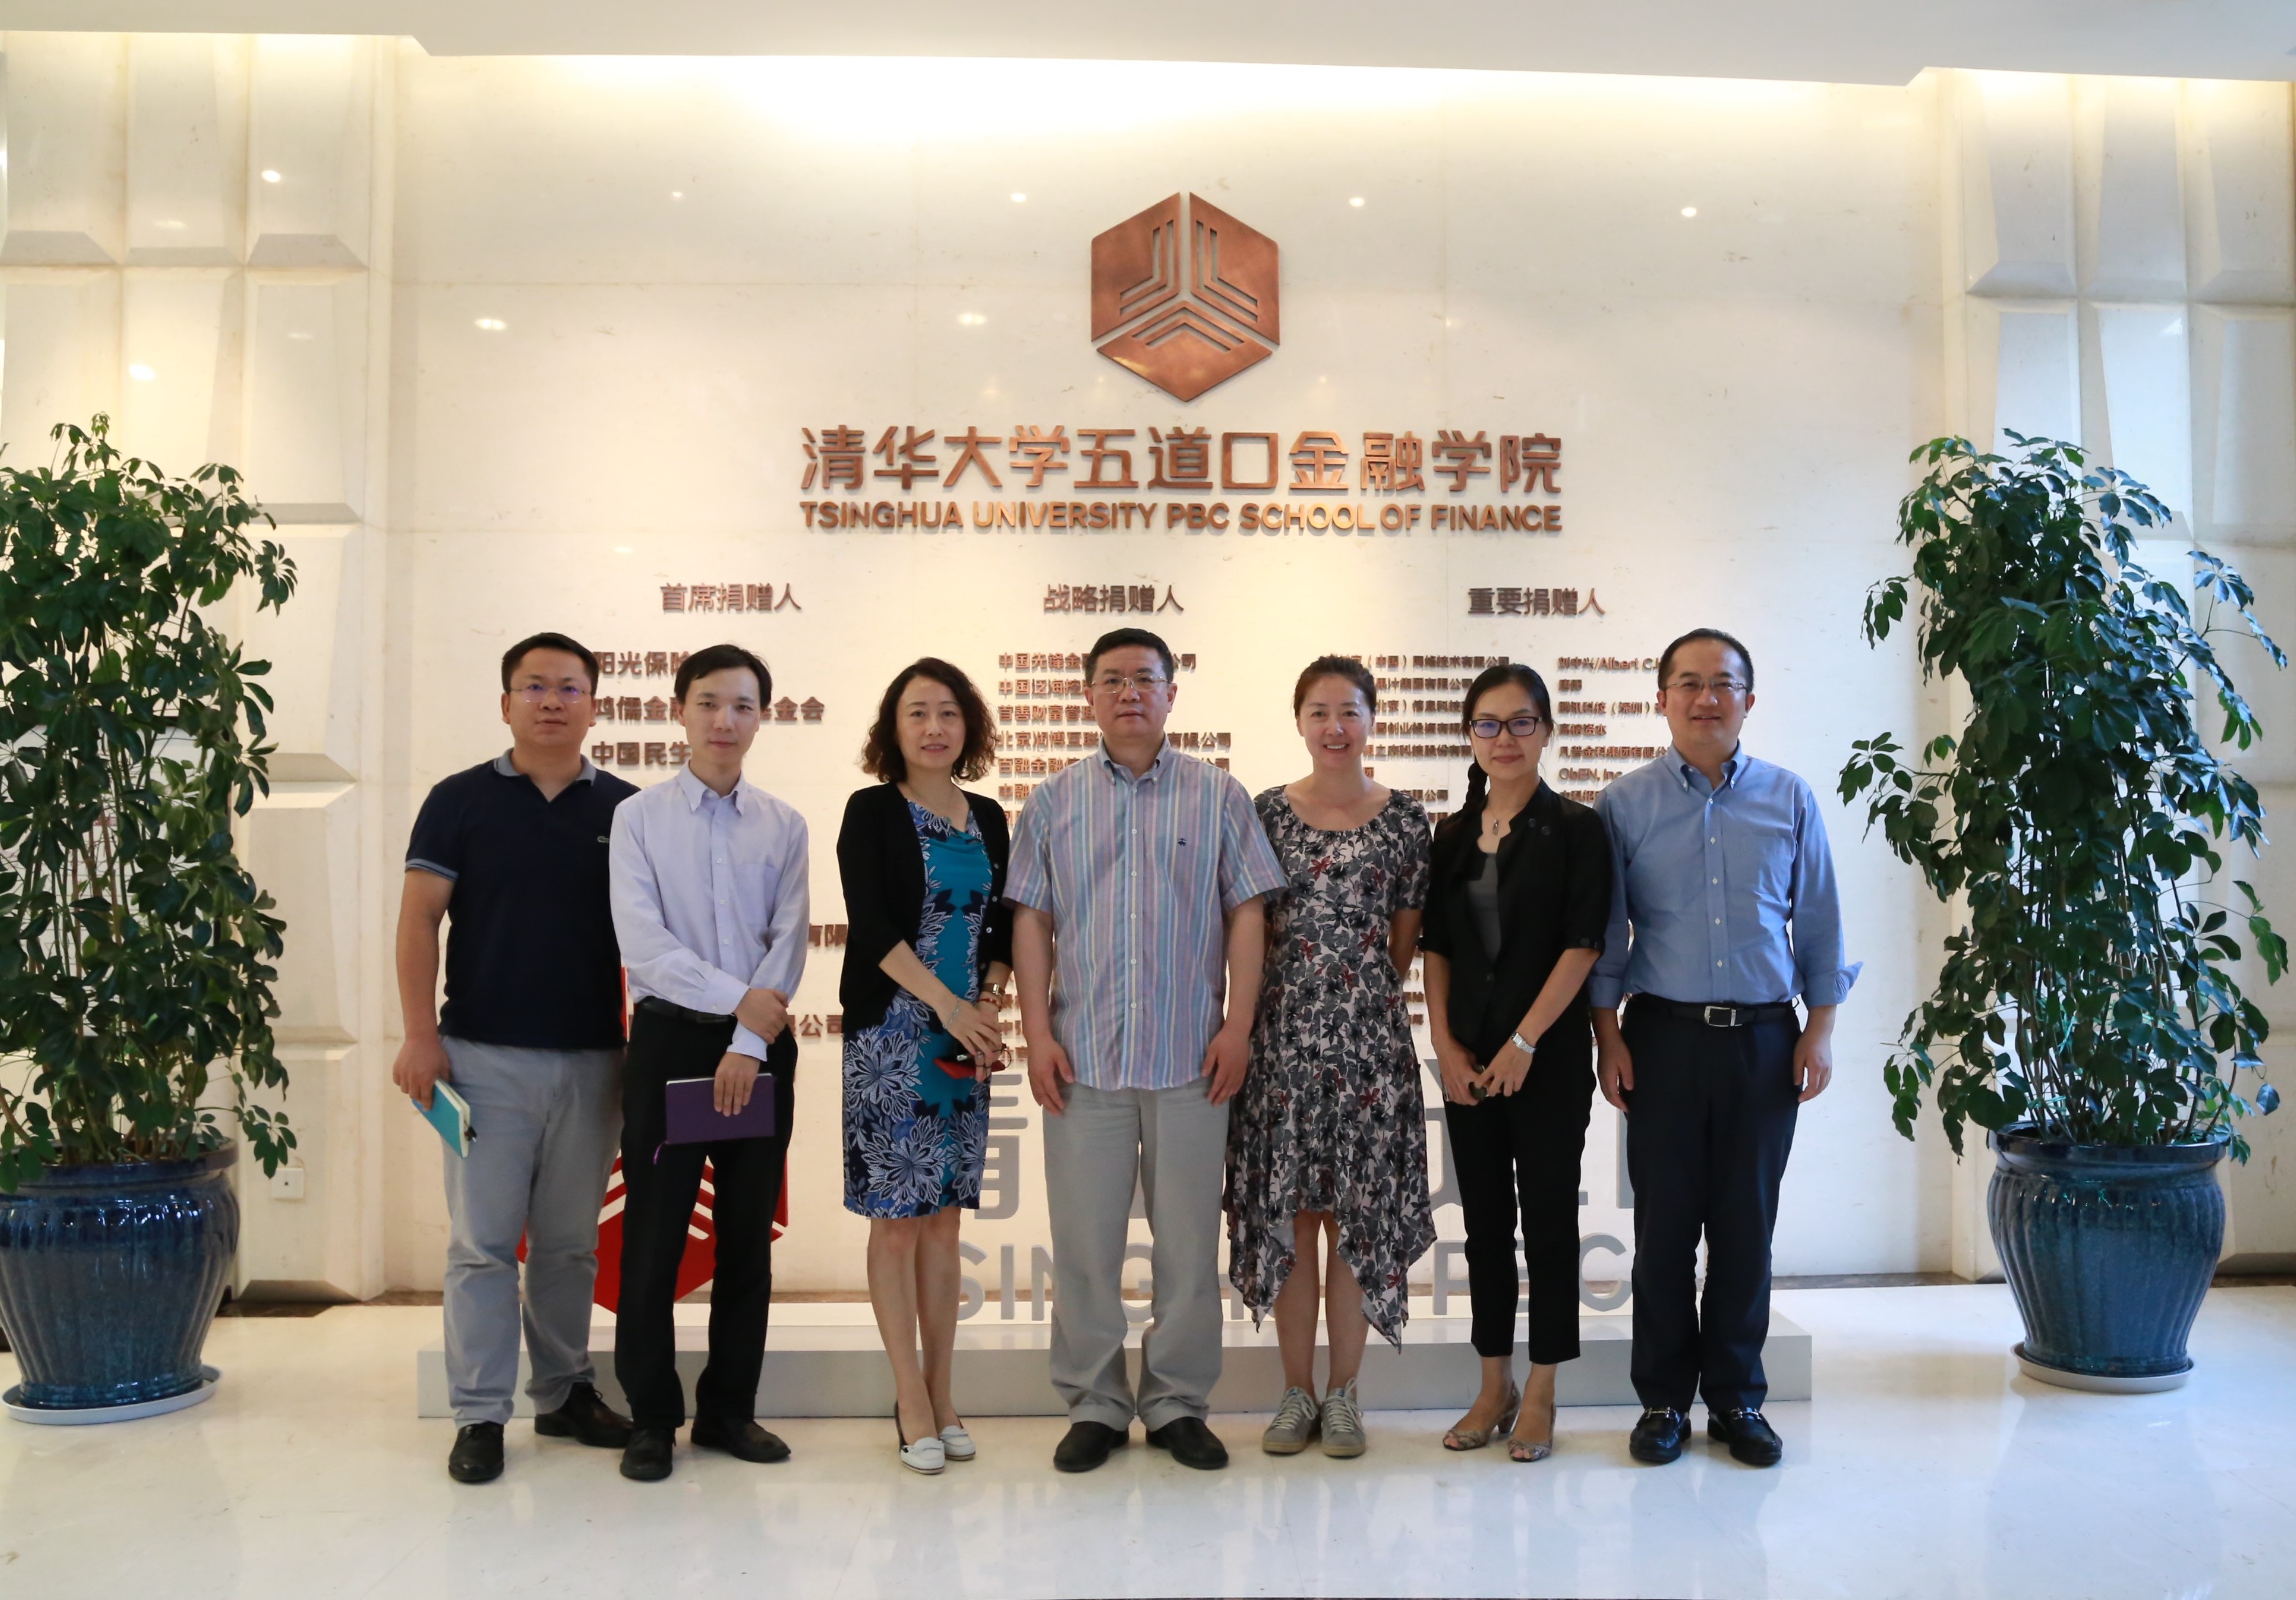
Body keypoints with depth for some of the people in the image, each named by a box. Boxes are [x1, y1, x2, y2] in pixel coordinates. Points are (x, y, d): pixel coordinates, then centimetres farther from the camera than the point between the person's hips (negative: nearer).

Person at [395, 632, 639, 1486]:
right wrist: (420, 1036, -10)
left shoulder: (624, 808, 5)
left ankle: (565, 1392, 25)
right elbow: (419, 918, -2)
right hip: (486, 1054, -2)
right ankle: (480, 1415, 11)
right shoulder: (461, 800, 1)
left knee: (570, 1242, 12)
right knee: (482, 1241, 1)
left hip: (593, 1057, 2)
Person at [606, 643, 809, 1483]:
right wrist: (739, 998, -16)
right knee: (653, 1237, 2)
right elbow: (643, 944, -10)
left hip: (762, 1044, 2)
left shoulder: (783, 827, 5)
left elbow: (787, 946, -2)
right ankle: (651, 1418, 16)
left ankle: (729, 1408, 23)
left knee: (749, 1238, 10)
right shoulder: (639, 818, 0)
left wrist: (750, 1044, -12)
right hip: (670, 1036, -2)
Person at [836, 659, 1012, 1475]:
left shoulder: (989, 819, 12)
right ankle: (912, 1399, 9)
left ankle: (939, 1394, 17)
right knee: (897, 1216, -1)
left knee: (945, 1215, 9)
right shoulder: (872, 811, -2)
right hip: (891, 1033, -4)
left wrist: (991, 1003, -4)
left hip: (965, 1035, 5)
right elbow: (871, 926, -11)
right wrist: (948, 1005, -17)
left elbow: (1002, 927, 13)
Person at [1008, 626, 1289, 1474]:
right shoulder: (1055, 800, 8)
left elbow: (1246, 915, 4)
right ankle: (1094, 1405, 20)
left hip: (1190, 1058, 0)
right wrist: (1037, 1034, -1)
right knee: (1084, 1239, 6)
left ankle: (1178, 1404, 21)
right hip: (1083, 1057, 1)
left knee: (1189, 1239, 6)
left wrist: (1238, 1026, -4)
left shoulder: (1218, 796, 5)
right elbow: (1032, 920, 6)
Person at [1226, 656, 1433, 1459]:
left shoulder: (1404, 816, 3)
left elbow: (1405, 937, 7)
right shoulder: (1268, 812, 4)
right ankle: (1297, 1391, 18)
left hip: (1370, 1032, 0)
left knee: (1357, 1212, 4)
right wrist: (1306, 992, 3)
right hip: (1282, 1030, 1)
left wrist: (1361, 997, 5)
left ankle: (1343, 1394, 18)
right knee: (1287, 1212, 5)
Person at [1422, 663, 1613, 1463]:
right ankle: (1494, 1388, 21)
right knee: (1484, 1220, 10)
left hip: (1548, 1057, -4)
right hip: (1469, 1060, 4)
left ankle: (1539, 1395, 14)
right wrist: (1446, 1045, 0)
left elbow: (1582, 945, -10)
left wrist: (1524, 1043, -13)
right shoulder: (1452, 834, 10)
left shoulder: (1576, 828, -4)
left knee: (1548, 1217, 3)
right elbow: (1437, 947, 10)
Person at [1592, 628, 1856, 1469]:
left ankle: (1737, 1398, 20)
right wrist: (1608, 1036, -1)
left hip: (1764, 1039, 1)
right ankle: (1664, 1399, 16)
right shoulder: (1625, 804, 3)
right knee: (1664, 1224, 3)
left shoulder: (1790, 799, 8)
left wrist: (1821, 1028, 5)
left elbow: (1818, 924, 11)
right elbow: (1603, 931, 4)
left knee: (1747, 1225, 7)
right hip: (1664, 1035, -1)